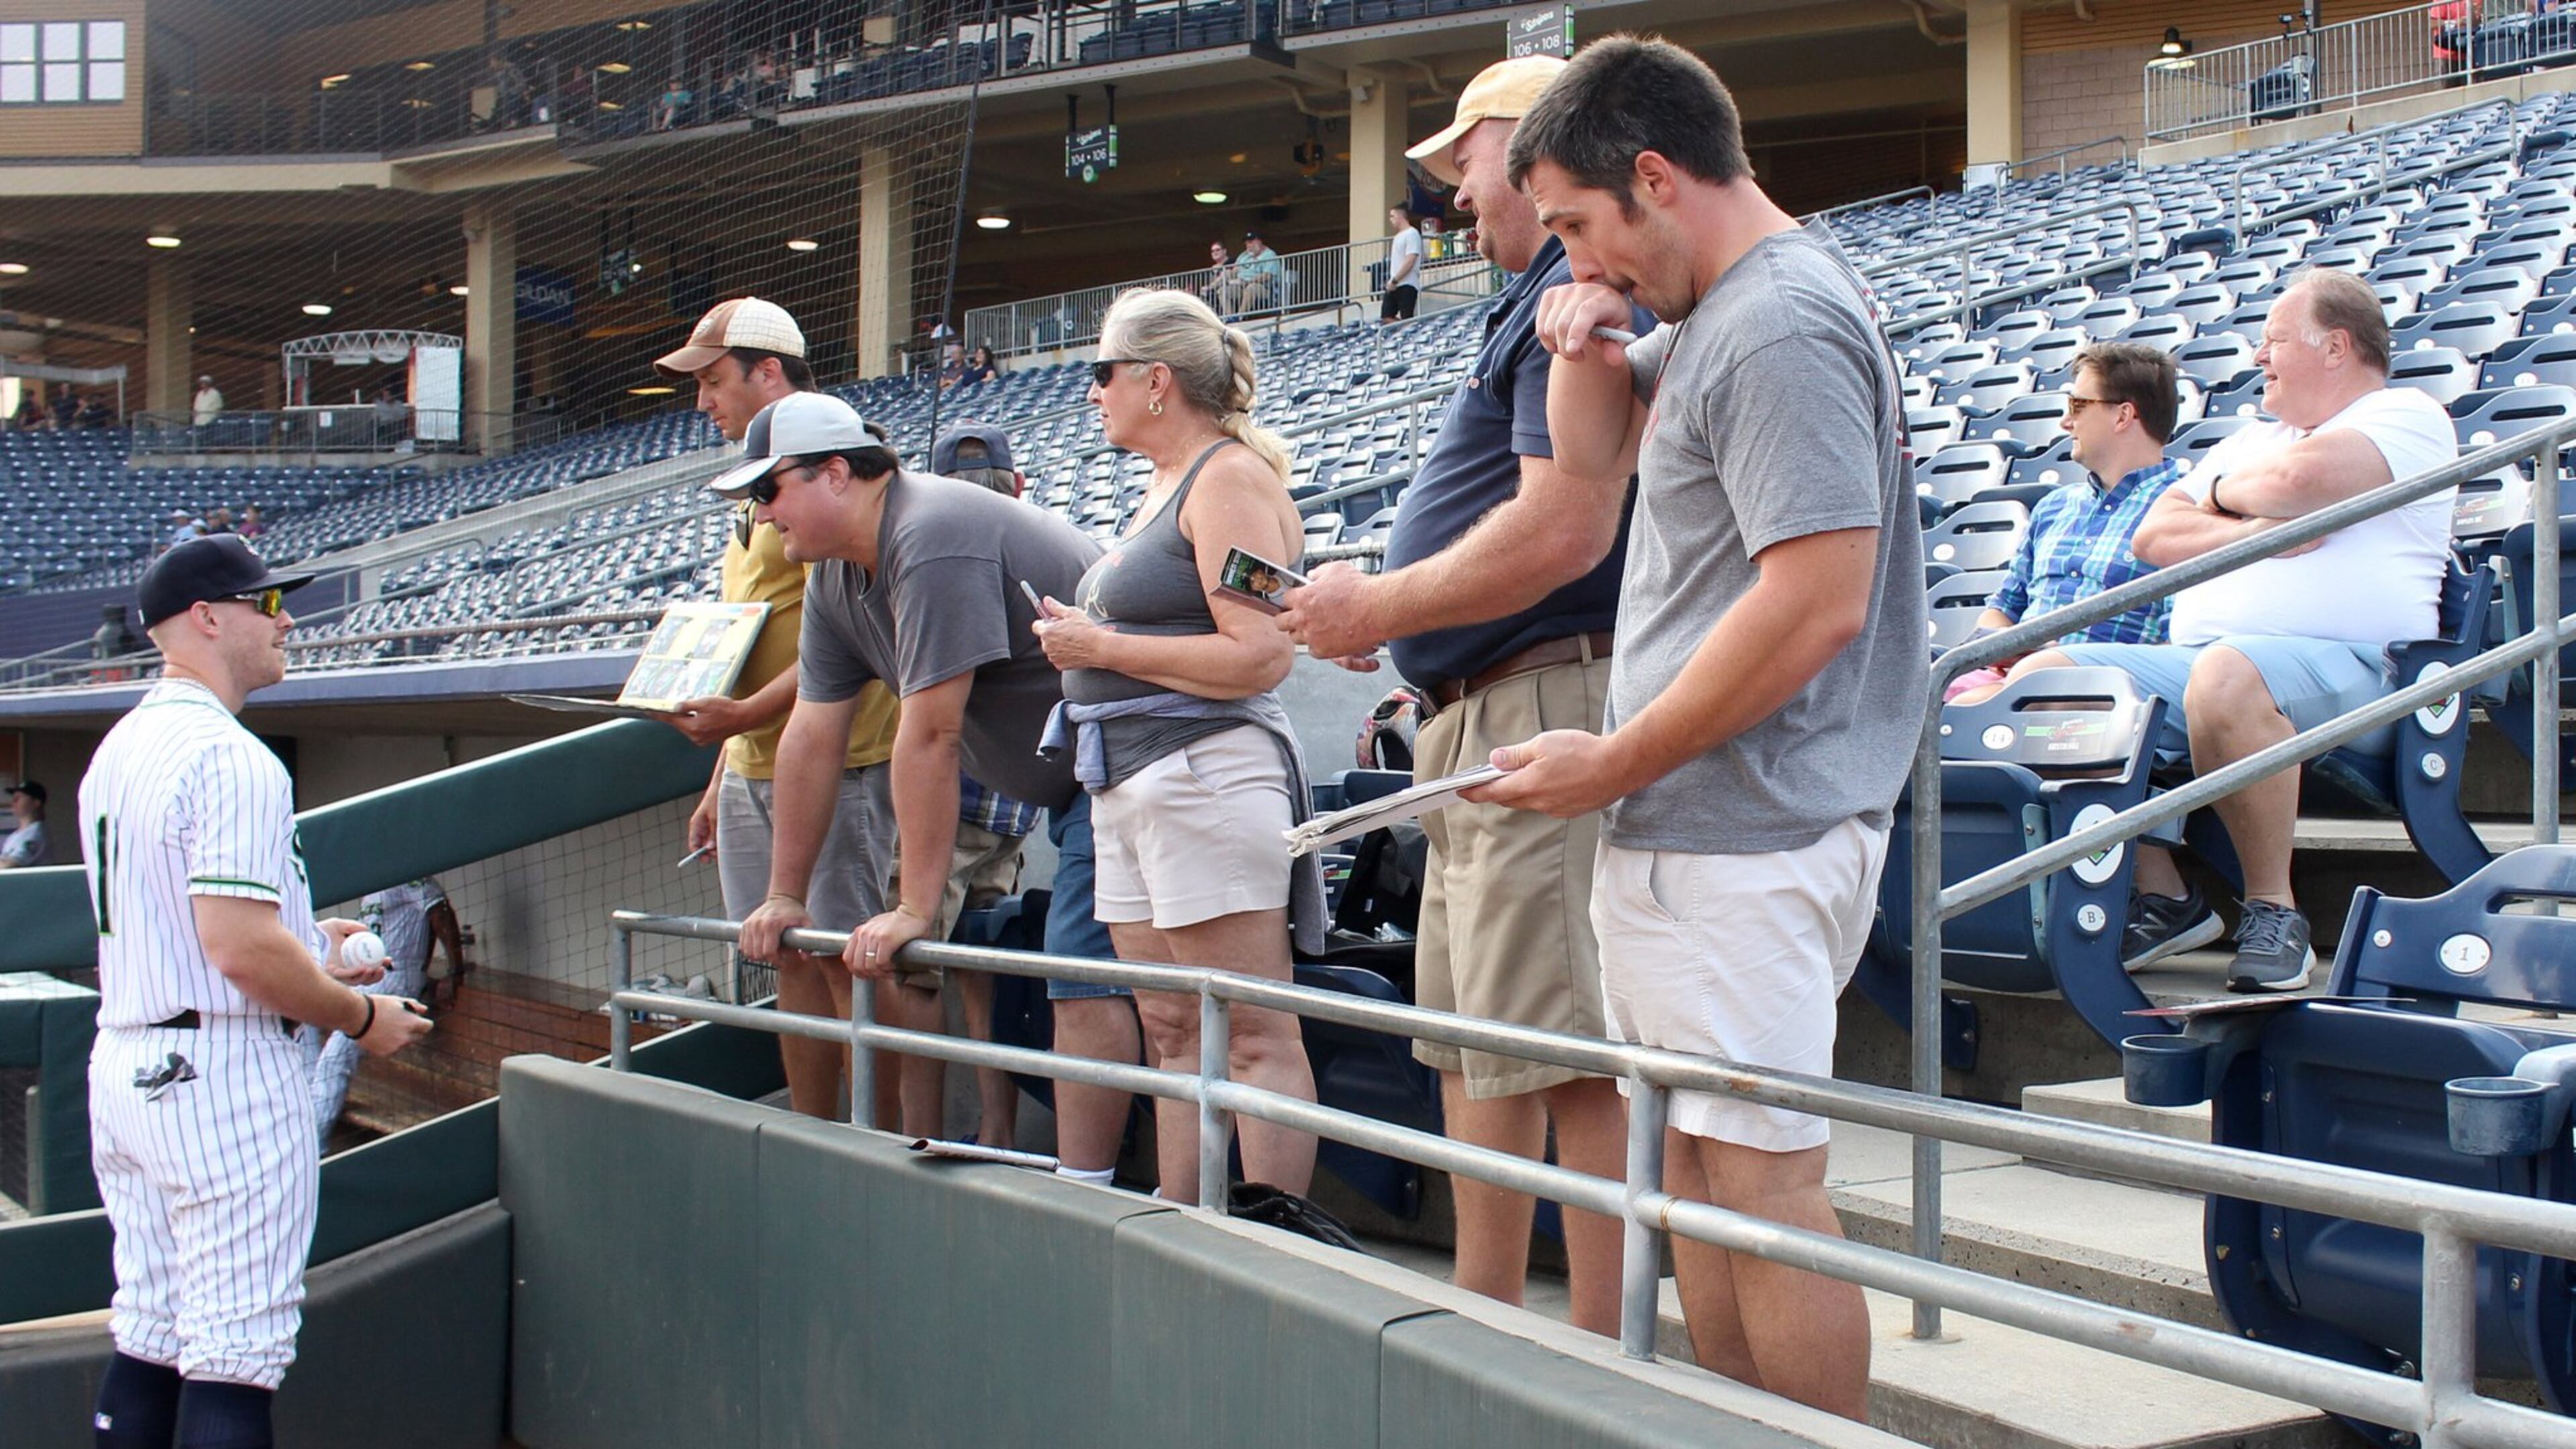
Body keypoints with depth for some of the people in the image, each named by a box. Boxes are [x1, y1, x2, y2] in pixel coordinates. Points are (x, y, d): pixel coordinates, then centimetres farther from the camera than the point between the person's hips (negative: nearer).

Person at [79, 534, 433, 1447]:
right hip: (222, 1074, -10)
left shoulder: (118, 748, 14)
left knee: (148, 1338, 16)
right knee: (235, 1357, -5)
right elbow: (241, 948, -24)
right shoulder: (231, 758, -17)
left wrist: (304, 947, 20)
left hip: (123, 1063, 10)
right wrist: (361, 1015, -10)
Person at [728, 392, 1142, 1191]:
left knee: (1083, 980, -14)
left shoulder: (931, 539, -24)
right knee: (1079, 977, 9)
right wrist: (785, 896, 11)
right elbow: (811, 737, 10)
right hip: (1065, 776, 10)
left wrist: (915, 907, -22)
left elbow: (930, 736, -25)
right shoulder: (834, 575, 7)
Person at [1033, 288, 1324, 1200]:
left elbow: (1259, 656, -19)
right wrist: (1081, 638, 9)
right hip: (1130, 782, 10)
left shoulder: (1231, 477, -9)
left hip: (1205, 773, -10)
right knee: (1172, 1038, 10)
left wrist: (1103, 648, -12)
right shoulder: (1166, 483, 21)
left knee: (1253, 1039, -7)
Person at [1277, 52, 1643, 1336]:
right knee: (1467, 1039, 16)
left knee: (1569, 1058, -9)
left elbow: (1564, 531, -23)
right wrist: (1381, 606, 12)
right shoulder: (1545, 304, 22)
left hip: (1547, 710, -11)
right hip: (1478, 722, 11)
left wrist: (1381, 611, -12)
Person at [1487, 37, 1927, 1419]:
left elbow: (1817, 603, -24)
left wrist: (1613, 764, -16)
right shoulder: (1710, 313, 16)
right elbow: (1594, 459, 29)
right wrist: (1586, 344, 6)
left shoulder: (1781, 329, -16)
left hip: (1746, 839, -10)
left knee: (1762, 1181, -5)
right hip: (1684, 829, 10)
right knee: (1691, 1156, 15)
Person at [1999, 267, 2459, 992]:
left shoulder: (2408, 416, 7)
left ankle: (2274, 912, -24)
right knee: (2043, 675, -13)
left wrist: (2225, 491, 8)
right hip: (2194, 657, 8)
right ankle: (2162, 895, -9)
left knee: (2226, 676, -41)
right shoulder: (2252, 440, 30)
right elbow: (2155, 536, 16)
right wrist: (2254, 529, -2)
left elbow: (2299, 478, -14)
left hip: (2346, 664, -8)